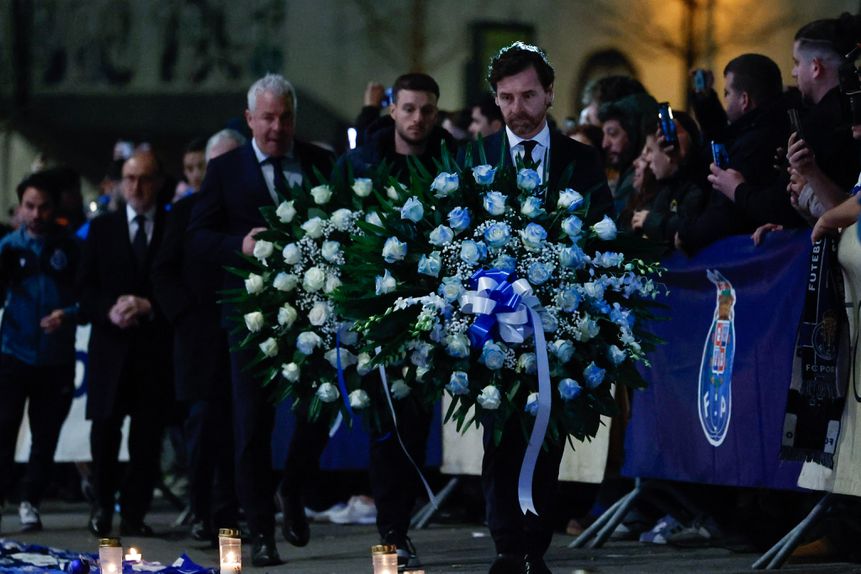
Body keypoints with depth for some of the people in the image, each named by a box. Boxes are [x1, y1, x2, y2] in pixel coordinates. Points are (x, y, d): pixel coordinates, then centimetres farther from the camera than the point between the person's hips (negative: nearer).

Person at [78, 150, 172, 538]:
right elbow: (85, 289, 8)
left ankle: (135, 513, 4)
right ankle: (103, 506, 16)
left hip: (156, 347, -1)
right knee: (105, 430, -2)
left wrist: (149, 307, -13)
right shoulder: (102, 228, 11)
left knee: (148, 436, -2)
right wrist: (110, 310, -10)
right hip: (111, 346, 1)